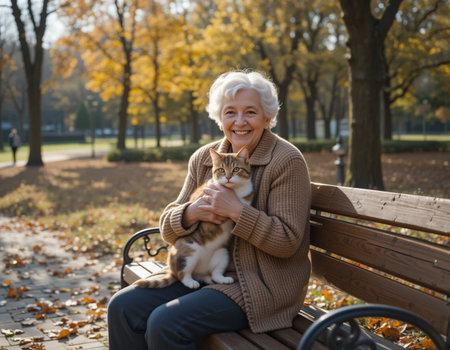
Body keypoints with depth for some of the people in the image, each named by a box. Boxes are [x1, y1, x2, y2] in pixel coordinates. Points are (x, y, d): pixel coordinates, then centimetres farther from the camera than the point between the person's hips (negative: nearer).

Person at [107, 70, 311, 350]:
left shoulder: (287, 161, -10)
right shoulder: (203, 158, 8)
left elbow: (288, 241, -14)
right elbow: (168, 228, 9)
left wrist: (236, 210, -23)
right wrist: (193, 212, -14)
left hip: (261, 285, -6)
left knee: (165, 323, -25)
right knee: (123, 307, -9)